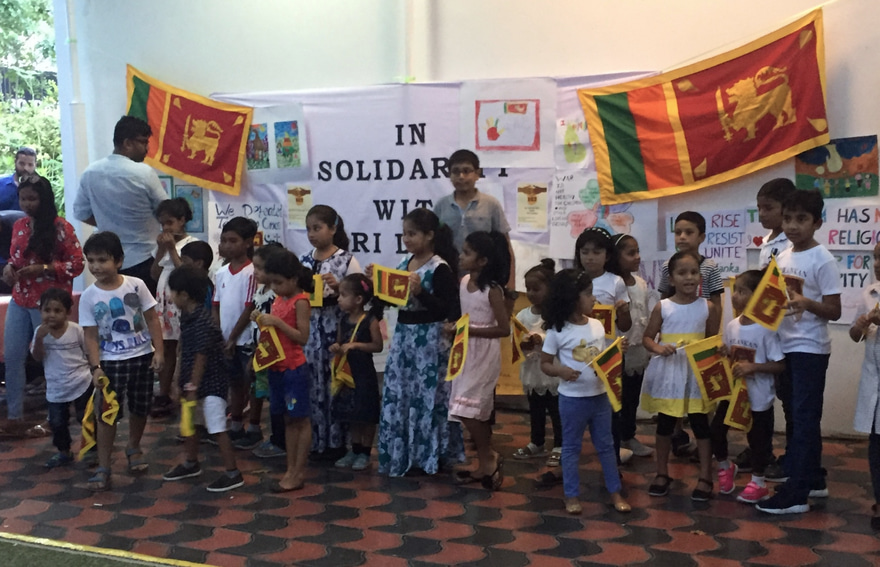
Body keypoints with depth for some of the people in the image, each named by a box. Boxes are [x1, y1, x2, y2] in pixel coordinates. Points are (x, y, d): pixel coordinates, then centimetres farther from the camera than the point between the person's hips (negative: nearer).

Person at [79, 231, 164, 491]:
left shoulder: (136, 285, -7)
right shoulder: (89, 296, -8)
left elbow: (152, 319, -2)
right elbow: (91, 335, -6)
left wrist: (159, 351, -8)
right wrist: (96, 367, -15)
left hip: (142, 356, 2)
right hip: (111, 361, -1)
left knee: (140, 408, 15)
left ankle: (134, 447, 40)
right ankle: (103, 467, 5)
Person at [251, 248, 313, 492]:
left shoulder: (300, 301, -13)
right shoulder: (278, 300, 11)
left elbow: (303, 337, -18)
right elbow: (275, 333, 14)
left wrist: (277, 322, -23)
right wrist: (262, 320, -3)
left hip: (295, 369, -8)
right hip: (276, 367, 8)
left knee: (301, 419, 1)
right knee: (288, 419, 13)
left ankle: (299, 473, 4)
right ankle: (291, 470, 19)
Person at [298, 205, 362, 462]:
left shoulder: (347, 260, -5)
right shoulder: (304, 260, 9)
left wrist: (337, 287, -20)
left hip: (337, 328, -4)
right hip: (310, 328, 4)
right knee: (313, 384, 7)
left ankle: (336, 443, 12)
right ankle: (316, 441, 19)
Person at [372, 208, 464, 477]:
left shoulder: (440, 268, -13)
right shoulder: (405, 262, 9)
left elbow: (447, 309, -17)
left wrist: (420, 292, -26)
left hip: (428, 337, -7)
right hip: (403, 333, 8)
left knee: (427, 395, 0)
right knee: (397, 394, 10)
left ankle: (431, 455, 14)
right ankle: (402, 453, 22)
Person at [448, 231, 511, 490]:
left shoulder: (492, 289, -17)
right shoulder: (464, 281, 5)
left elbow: (504, 329, -17)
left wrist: (470, 330, -20)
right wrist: (456, 326, -3)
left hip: (485, 353, -8)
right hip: (467, 352, 8)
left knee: (466, 408, -11)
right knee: (476, 411, 12)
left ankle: (490, 457, 7)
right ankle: (485, 463, 23)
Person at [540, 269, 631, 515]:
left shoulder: (597, 326, 2)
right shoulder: (557, 331, -13)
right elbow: (545, 363, -6)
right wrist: (561, 370, -26)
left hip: (600, 395, 5)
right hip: (572, 399, -4)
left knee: (606, 445, 14)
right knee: (571, 447, 9)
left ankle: (615, 492, 26)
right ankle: (572, 495, 21)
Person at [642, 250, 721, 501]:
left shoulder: (708, 307, -1)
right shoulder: (662, 307, -3)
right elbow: (647, 338, 2)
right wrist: (658, 348, -17)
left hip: (697, 374, 0)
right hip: (667, 373, 1)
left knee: (700, 424, 5)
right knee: (665, 424, 10)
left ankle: (705, 477, 14)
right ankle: (662, 474, 24)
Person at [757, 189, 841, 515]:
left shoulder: (823, 261, -13)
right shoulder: (782, 257, 8)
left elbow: (834, 311, -14)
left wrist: (807, 302, -31)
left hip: (810, 349, -7)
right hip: (786, 347, 7)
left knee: (803, 418, -5)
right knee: (804, 417, 15)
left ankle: (796, 494, -1)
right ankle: (814, 480, 28)